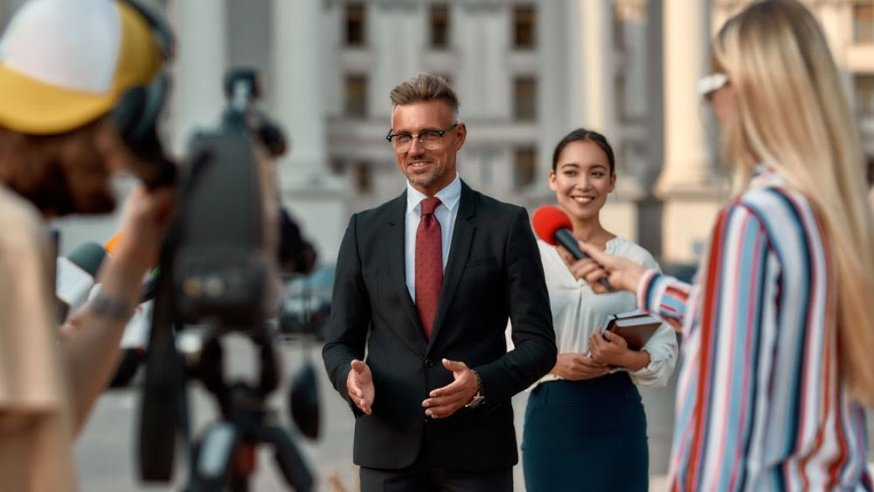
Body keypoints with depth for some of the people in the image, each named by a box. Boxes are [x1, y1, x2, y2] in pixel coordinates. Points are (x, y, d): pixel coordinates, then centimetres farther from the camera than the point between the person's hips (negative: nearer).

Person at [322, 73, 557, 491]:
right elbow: (339, 341, 11)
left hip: (477, 450, -2)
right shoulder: (365, 231, 8)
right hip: (388, 450, 2)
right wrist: (351, 376, -12)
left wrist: (481, 384, -18)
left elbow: (537, 343, 0)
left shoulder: (506, 225, 1)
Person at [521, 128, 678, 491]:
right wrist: (551, 363, -16)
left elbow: (665, 352, -1)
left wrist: (625, 357, -20)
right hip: (549, 418, 1)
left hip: (615, 420, 0)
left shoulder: (635, 260, 0)